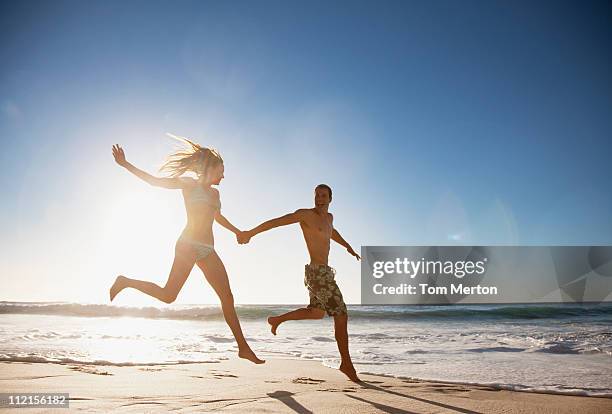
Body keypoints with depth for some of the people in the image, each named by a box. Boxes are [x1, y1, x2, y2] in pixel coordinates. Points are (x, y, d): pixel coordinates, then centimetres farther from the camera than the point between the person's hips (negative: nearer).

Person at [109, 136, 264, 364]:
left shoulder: (214, 193, 23)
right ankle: (125, 282, 11)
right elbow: (155, 181, 0)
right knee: (168, 295, -14)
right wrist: (125, 164, -6)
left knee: (227, 297, 1)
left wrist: (237, 231, 50)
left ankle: (243, 348, 4)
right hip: (189, 244, -7)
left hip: (208, 251, 7)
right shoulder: (189, 184, 4)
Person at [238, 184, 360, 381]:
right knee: (341, 315, -6)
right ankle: (346, 363, 4)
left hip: (321, 272, 10)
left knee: (316, 313, 24)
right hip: (318, 272, -10)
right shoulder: (305, 214, -8)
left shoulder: (329, 217, 17)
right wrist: (250, 233, -21)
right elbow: (276, 221, -14)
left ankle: (277, 319, 32)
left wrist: (348, 246, 48)